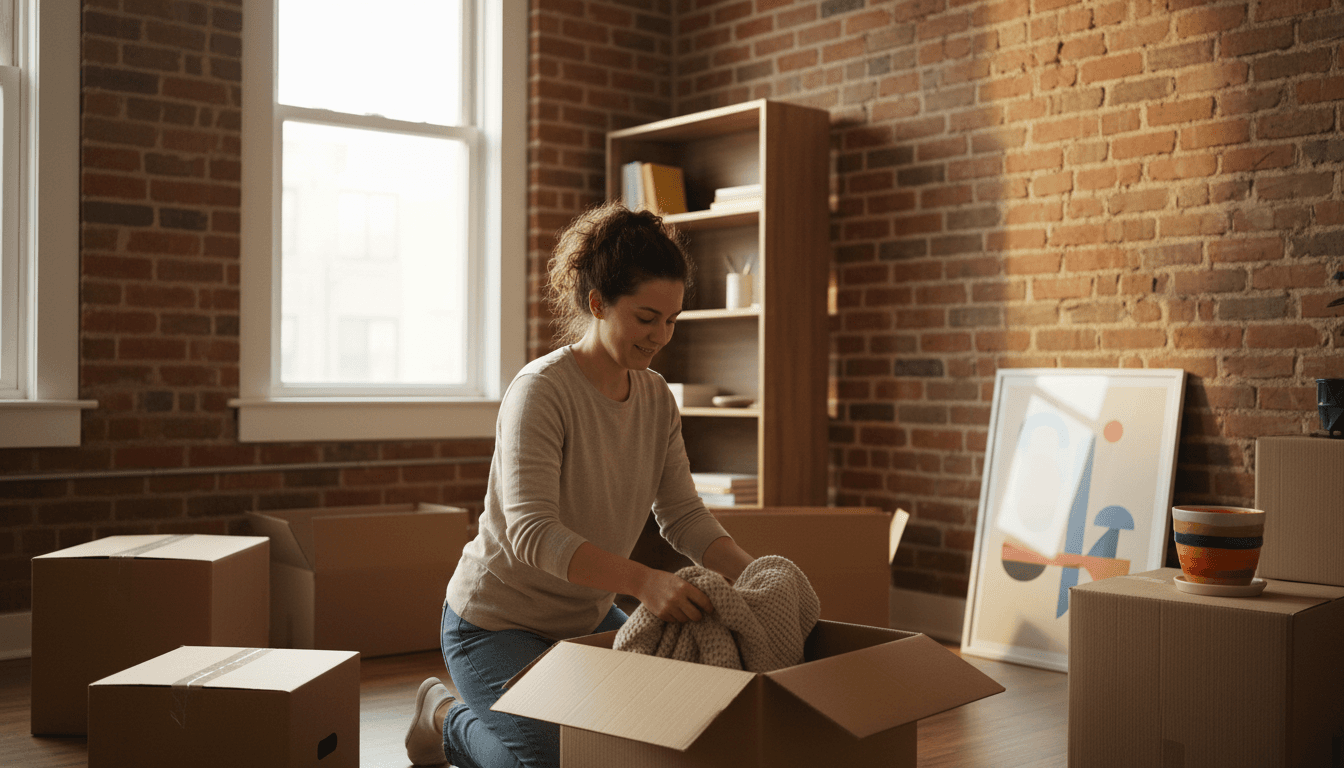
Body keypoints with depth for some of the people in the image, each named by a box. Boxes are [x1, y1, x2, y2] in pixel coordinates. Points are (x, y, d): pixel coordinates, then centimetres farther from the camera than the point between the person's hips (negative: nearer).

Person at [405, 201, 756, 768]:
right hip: (498, 623, -7)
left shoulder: (657, 398, -1)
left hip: (587, 616, 7)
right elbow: (531, 532, -34)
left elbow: (683, 516, -3)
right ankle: (448, 719, 13)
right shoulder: (541, 390, -24)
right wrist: (643, 580, -46)